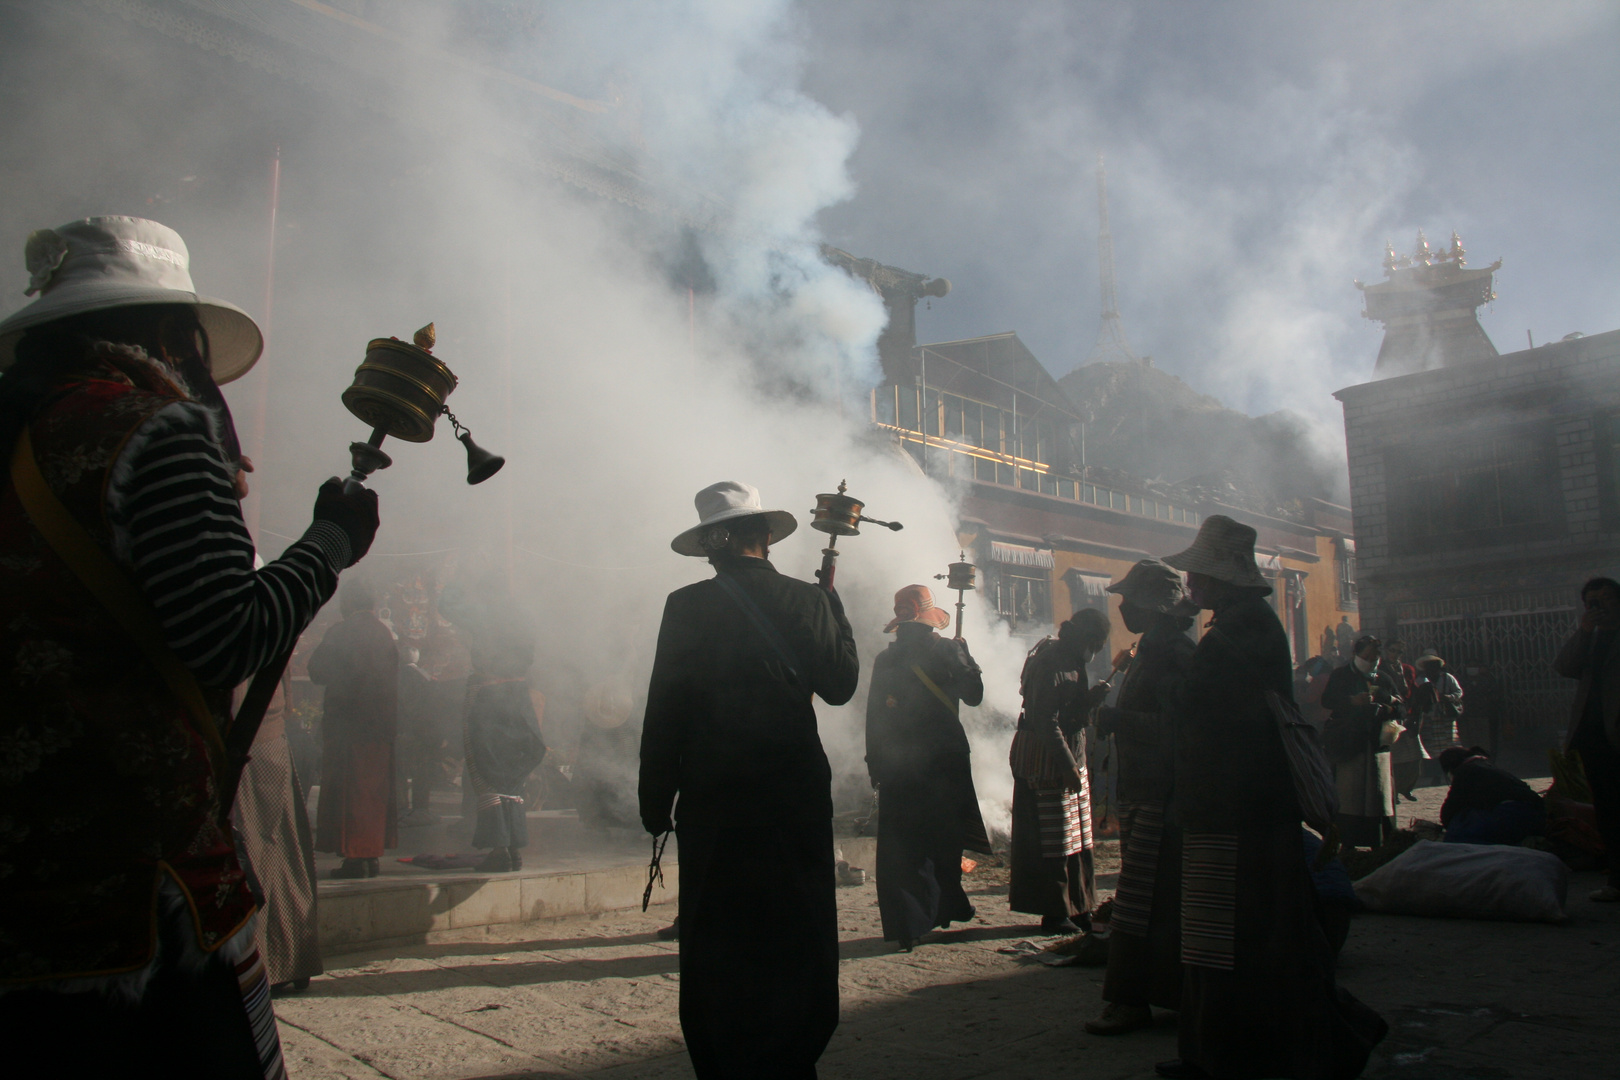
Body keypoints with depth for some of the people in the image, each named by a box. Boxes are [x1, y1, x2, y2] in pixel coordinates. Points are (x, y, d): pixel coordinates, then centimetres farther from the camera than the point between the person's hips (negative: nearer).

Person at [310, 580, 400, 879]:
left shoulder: (340, 633, -11)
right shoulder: (385, 634, 5)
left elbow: (318, 671, -5)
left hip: (348, 722, -6)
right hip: (381, 723, 6)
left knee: (349, 789, 0)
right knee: (377, 787, 11)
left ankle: (354, 856, -1)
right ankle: (374, 855, 14)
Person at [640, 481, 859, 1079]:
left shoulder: (687, 607, -7)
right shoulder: (809, 600, -3)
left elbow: (663, 711, -7)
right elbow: (839, 685, 7)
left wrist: (656, 801, 1)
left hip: (714, 804, -1)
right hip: (796, 798, 2)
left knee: (717, 945, 9)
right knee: (796, 940, 14)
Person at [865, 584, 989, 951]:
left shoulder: (885, 660, 0)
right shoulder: (948, 651, -6)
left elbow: (874, 718, 2)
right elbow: (974, 695, 4)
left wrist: (875, 764, 8)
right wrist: (965, 654, 16)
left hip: (897, 765, 1)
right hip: (946, 758, 0)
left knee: (900, 848, 4)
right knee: (944, 841, 14)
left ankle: (908, 926, 1)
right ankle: (946, 909, 25)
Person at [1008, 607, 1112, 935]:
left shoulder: (1072, 662, 12)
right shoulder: (1050, 664, -19)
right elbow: (1046, 723, -22)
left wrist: (1092, 697, -1)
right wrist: (1068, 765, -22)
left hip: (1070, 757, 10)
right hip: (1045, 760, -10)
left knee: (1077, 839, 14)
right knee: (1053, 842, -2)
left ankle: (1078, 908, 23)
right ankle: (1054, 913, 7)